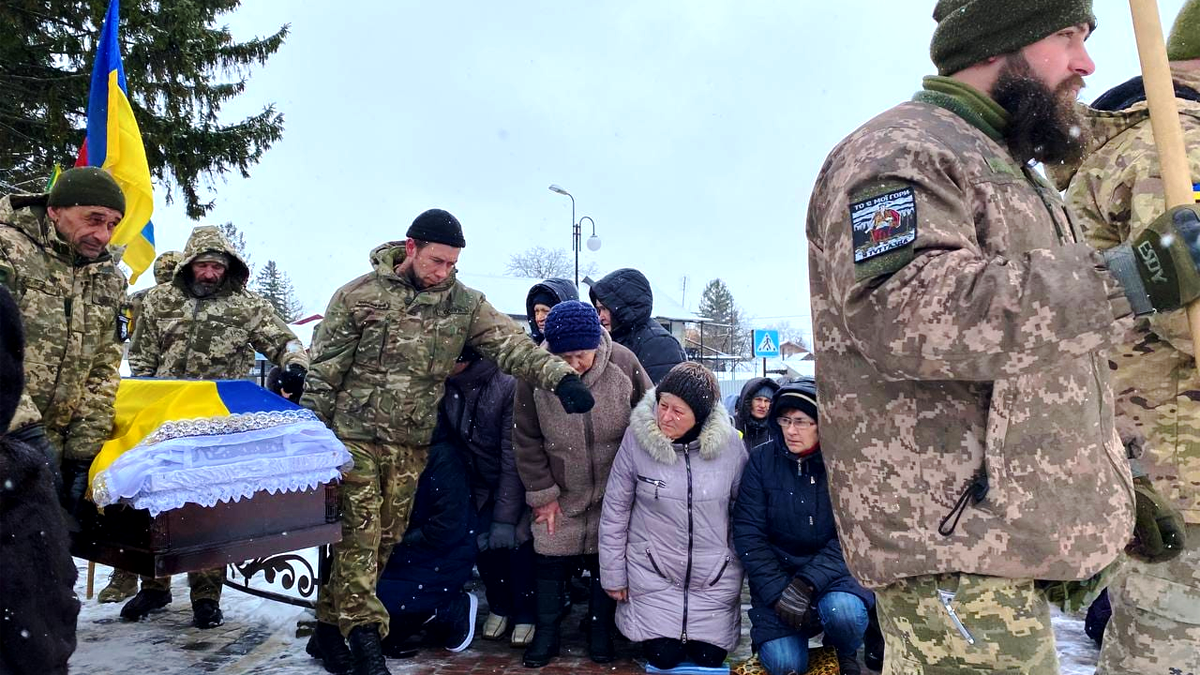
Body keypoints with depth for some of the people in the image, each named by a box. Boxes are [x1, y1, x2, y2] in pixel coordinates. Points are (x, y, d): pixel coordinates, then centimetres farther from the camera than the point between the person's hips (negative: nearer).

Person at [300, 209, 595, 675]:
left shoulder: (464, 304, -2)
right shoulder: (360, 295, -8)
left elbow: (512, 344, -13)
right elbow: (324, 369, -4)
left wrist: (560, 376, -30)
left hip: (412, 443, 4)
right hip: (354, 434, -3)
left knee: (387, 536, 11)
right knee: (358, 532, -5)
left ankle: (332, 622, 28)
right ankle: (364, 632, 4)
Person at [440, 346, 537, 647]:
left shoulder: (507, 387, -25)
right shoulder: (445, 391, -11)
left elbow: (513, 457, -23)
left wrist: (505, 517, -22)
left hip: (516, 484, -3)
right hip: (481, 485, 4)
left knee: (515, 536, -18)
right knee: (480, 537, -13)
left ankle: (525, 613, 8)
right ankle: (499, 606, 15)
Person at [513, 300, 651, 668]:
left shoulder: (624, 363, -18)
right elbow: (526, 440, -8)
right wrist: (543, 494, -5)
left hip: (614, 494, 0)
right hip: (560, 494, 0)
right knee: (551, 563, 9)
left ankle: (601, 632, 32)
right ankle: (546, 635, 29)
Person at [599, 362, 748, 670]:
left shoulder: (728, 443, -14)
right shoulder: (637, 438, -17)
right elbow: (615, 511, -6)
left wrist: (747, 568, 7)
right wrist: (613, 574, -1)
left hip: (715, 578, 1)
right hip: (653, 574, -1)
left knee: (709, 659, 9)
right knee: (664, 658, 1)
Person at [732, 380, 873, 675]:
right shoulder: (761, 460, -8)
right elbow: (748, 533, -8)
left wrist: (807, 583, -23)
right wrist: (778, 591, -16)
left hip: (831, 570, 0)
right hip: (777, 570, 0)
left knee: (843, 612, -31)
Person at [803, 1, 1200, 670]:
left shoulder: (1008, 170, 24)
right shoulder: (899, 153, -10)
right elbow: (902, 312, -29)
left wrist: (1114, 480, 25)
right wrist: (1126, 281, -27)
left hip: (1015, 532, 10)